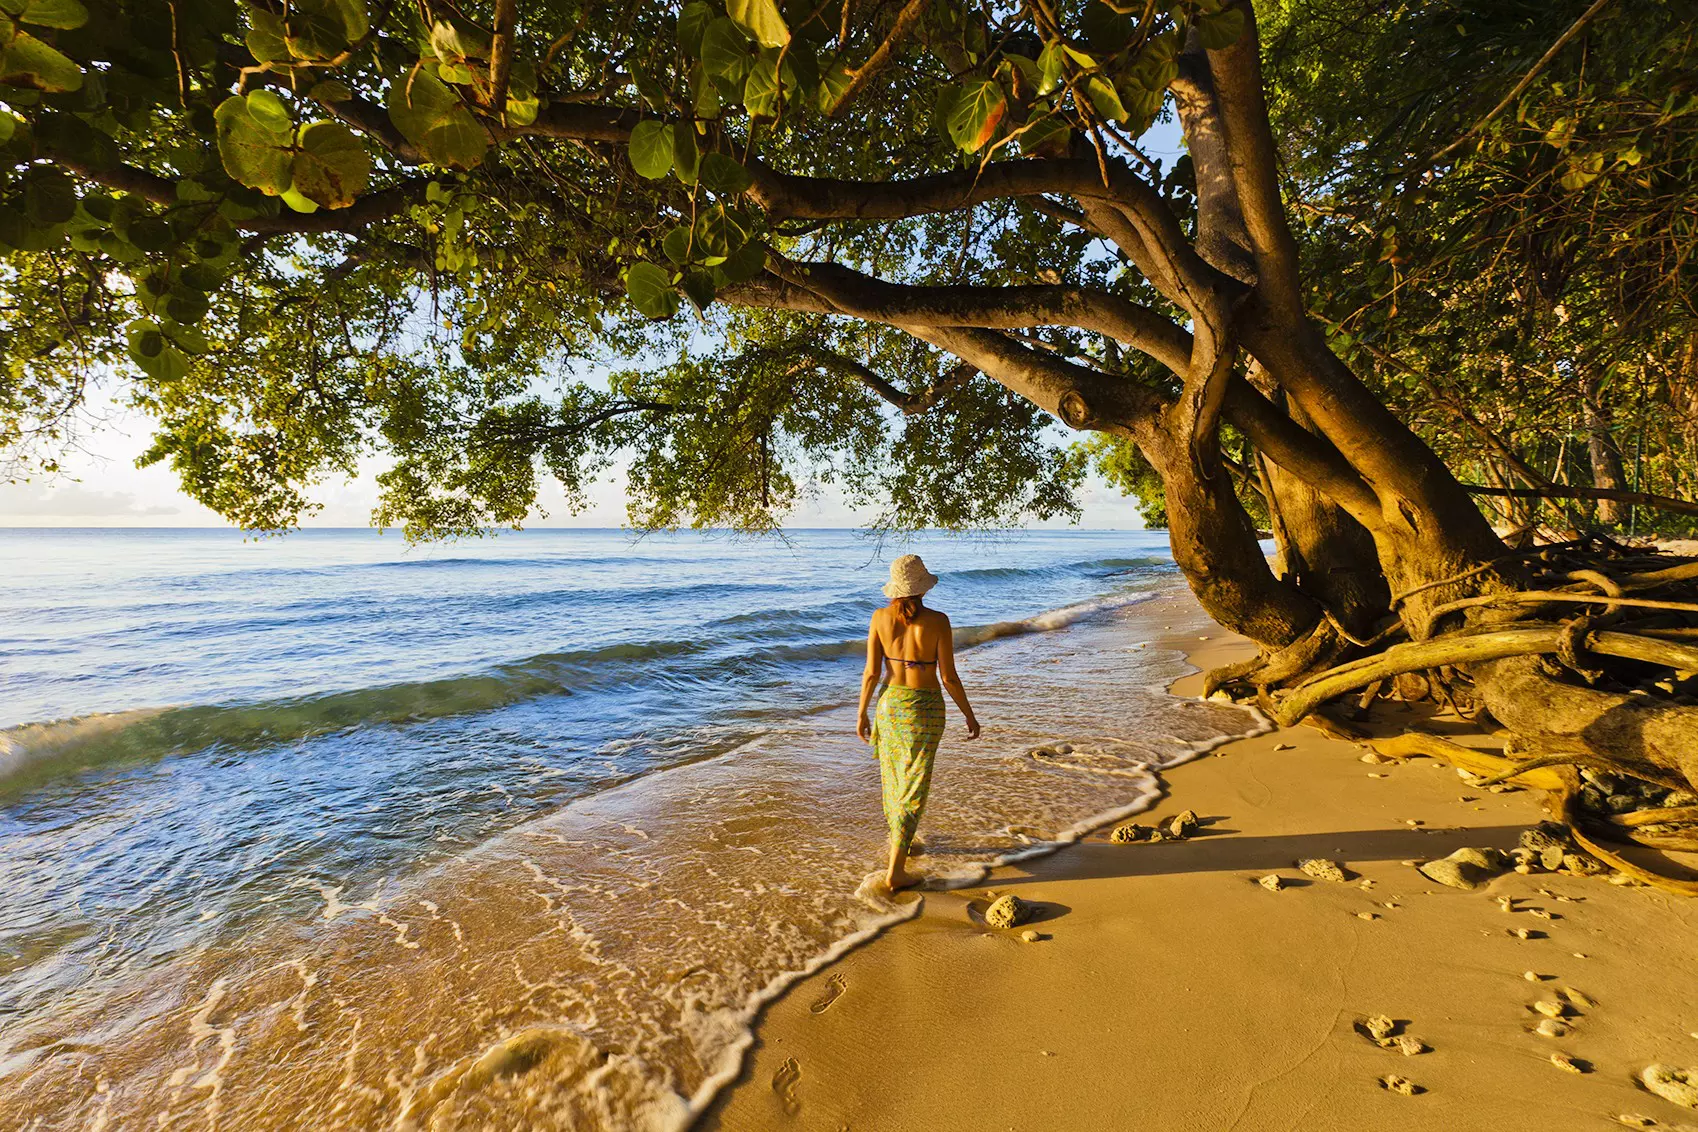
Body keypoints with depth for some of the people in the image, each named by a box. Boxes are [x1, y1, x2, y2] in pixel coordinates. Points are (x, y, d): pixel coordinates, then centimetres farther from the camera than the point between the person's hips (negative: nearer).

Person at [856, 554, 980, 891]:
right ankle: (895, 870, 8)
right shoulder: (937, 621, -18)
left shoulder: (880, 617, -10)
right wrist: (969, 714, -1)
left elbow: (871, 671, -6)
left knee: (893, 776, 24)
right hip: (924, 708, -4)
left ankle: (898, 841, 45)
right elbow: (949, 677, -14)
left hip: (890, 702, 4)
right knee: (912, 788, 6)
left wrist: (862, 713, 5)